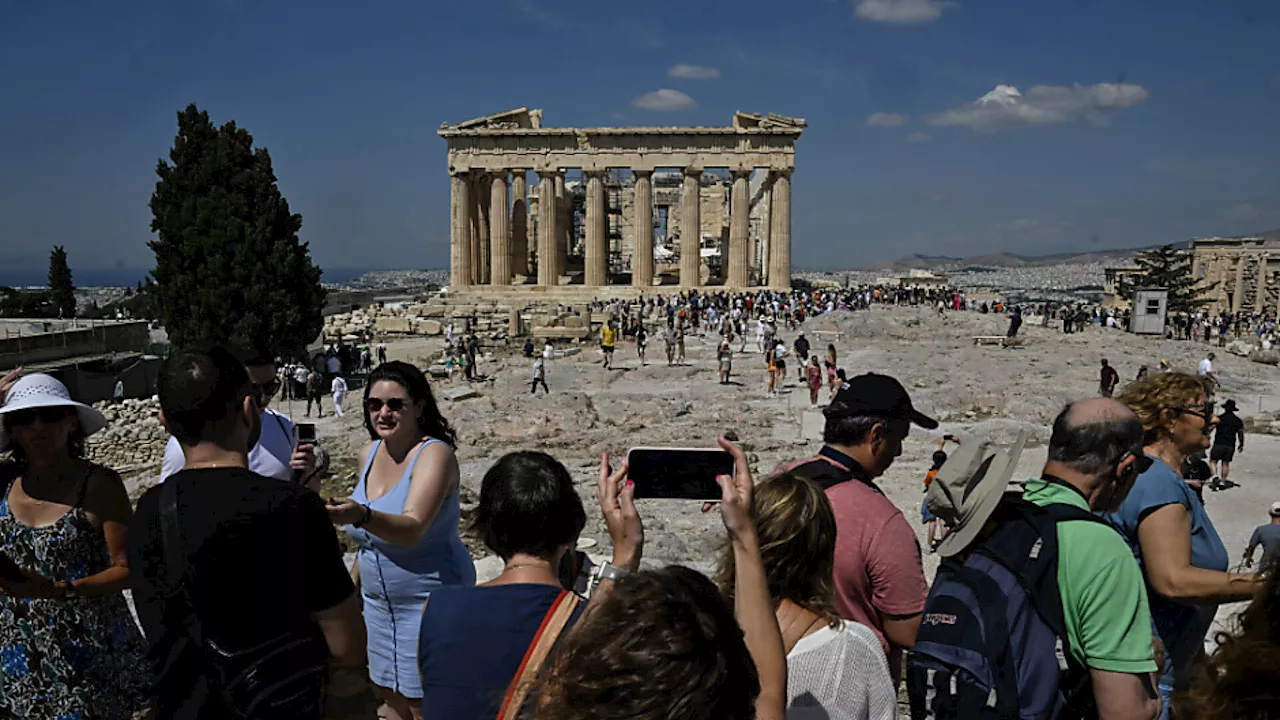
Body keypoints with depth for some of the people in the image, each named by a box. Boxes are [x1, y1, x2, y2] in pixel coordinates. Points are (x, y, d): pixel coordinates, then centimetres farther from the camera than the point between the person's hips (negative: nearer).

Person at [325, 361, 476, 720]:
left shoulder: (435, 453, -20)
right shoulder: (370, 452, 2)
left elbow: (412, 529, -35)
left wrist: (360, 515, -50)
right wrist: (355, 583, 19)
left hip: (427, 600, -7)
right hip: (378, 599, 7)